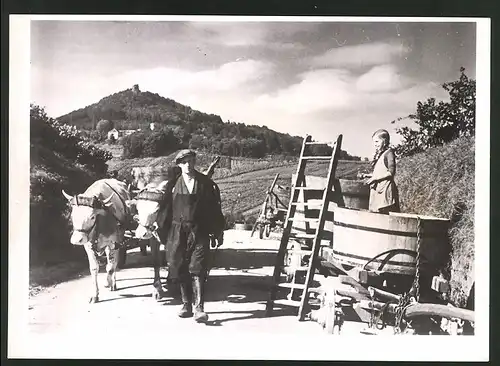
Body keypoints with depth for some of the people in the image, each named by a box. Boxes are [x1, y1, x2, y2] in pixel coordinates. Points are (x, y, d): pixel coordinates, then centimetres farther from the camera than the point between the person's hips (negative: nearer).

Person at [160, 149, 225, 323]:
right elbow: (166, 208, 7)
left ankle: (199, 308, -10)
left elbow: (214, 209, 4)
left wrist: (218, 232, 4)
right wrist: (164, 230, 4)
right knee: (179, 270, 7)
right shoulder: (173, 183, 5)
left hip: (199, 231, -2)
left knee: (197, 269, -10)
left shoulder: (206, 183, 2)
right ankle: (186, 305, 21)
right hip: (177, 230, 2)